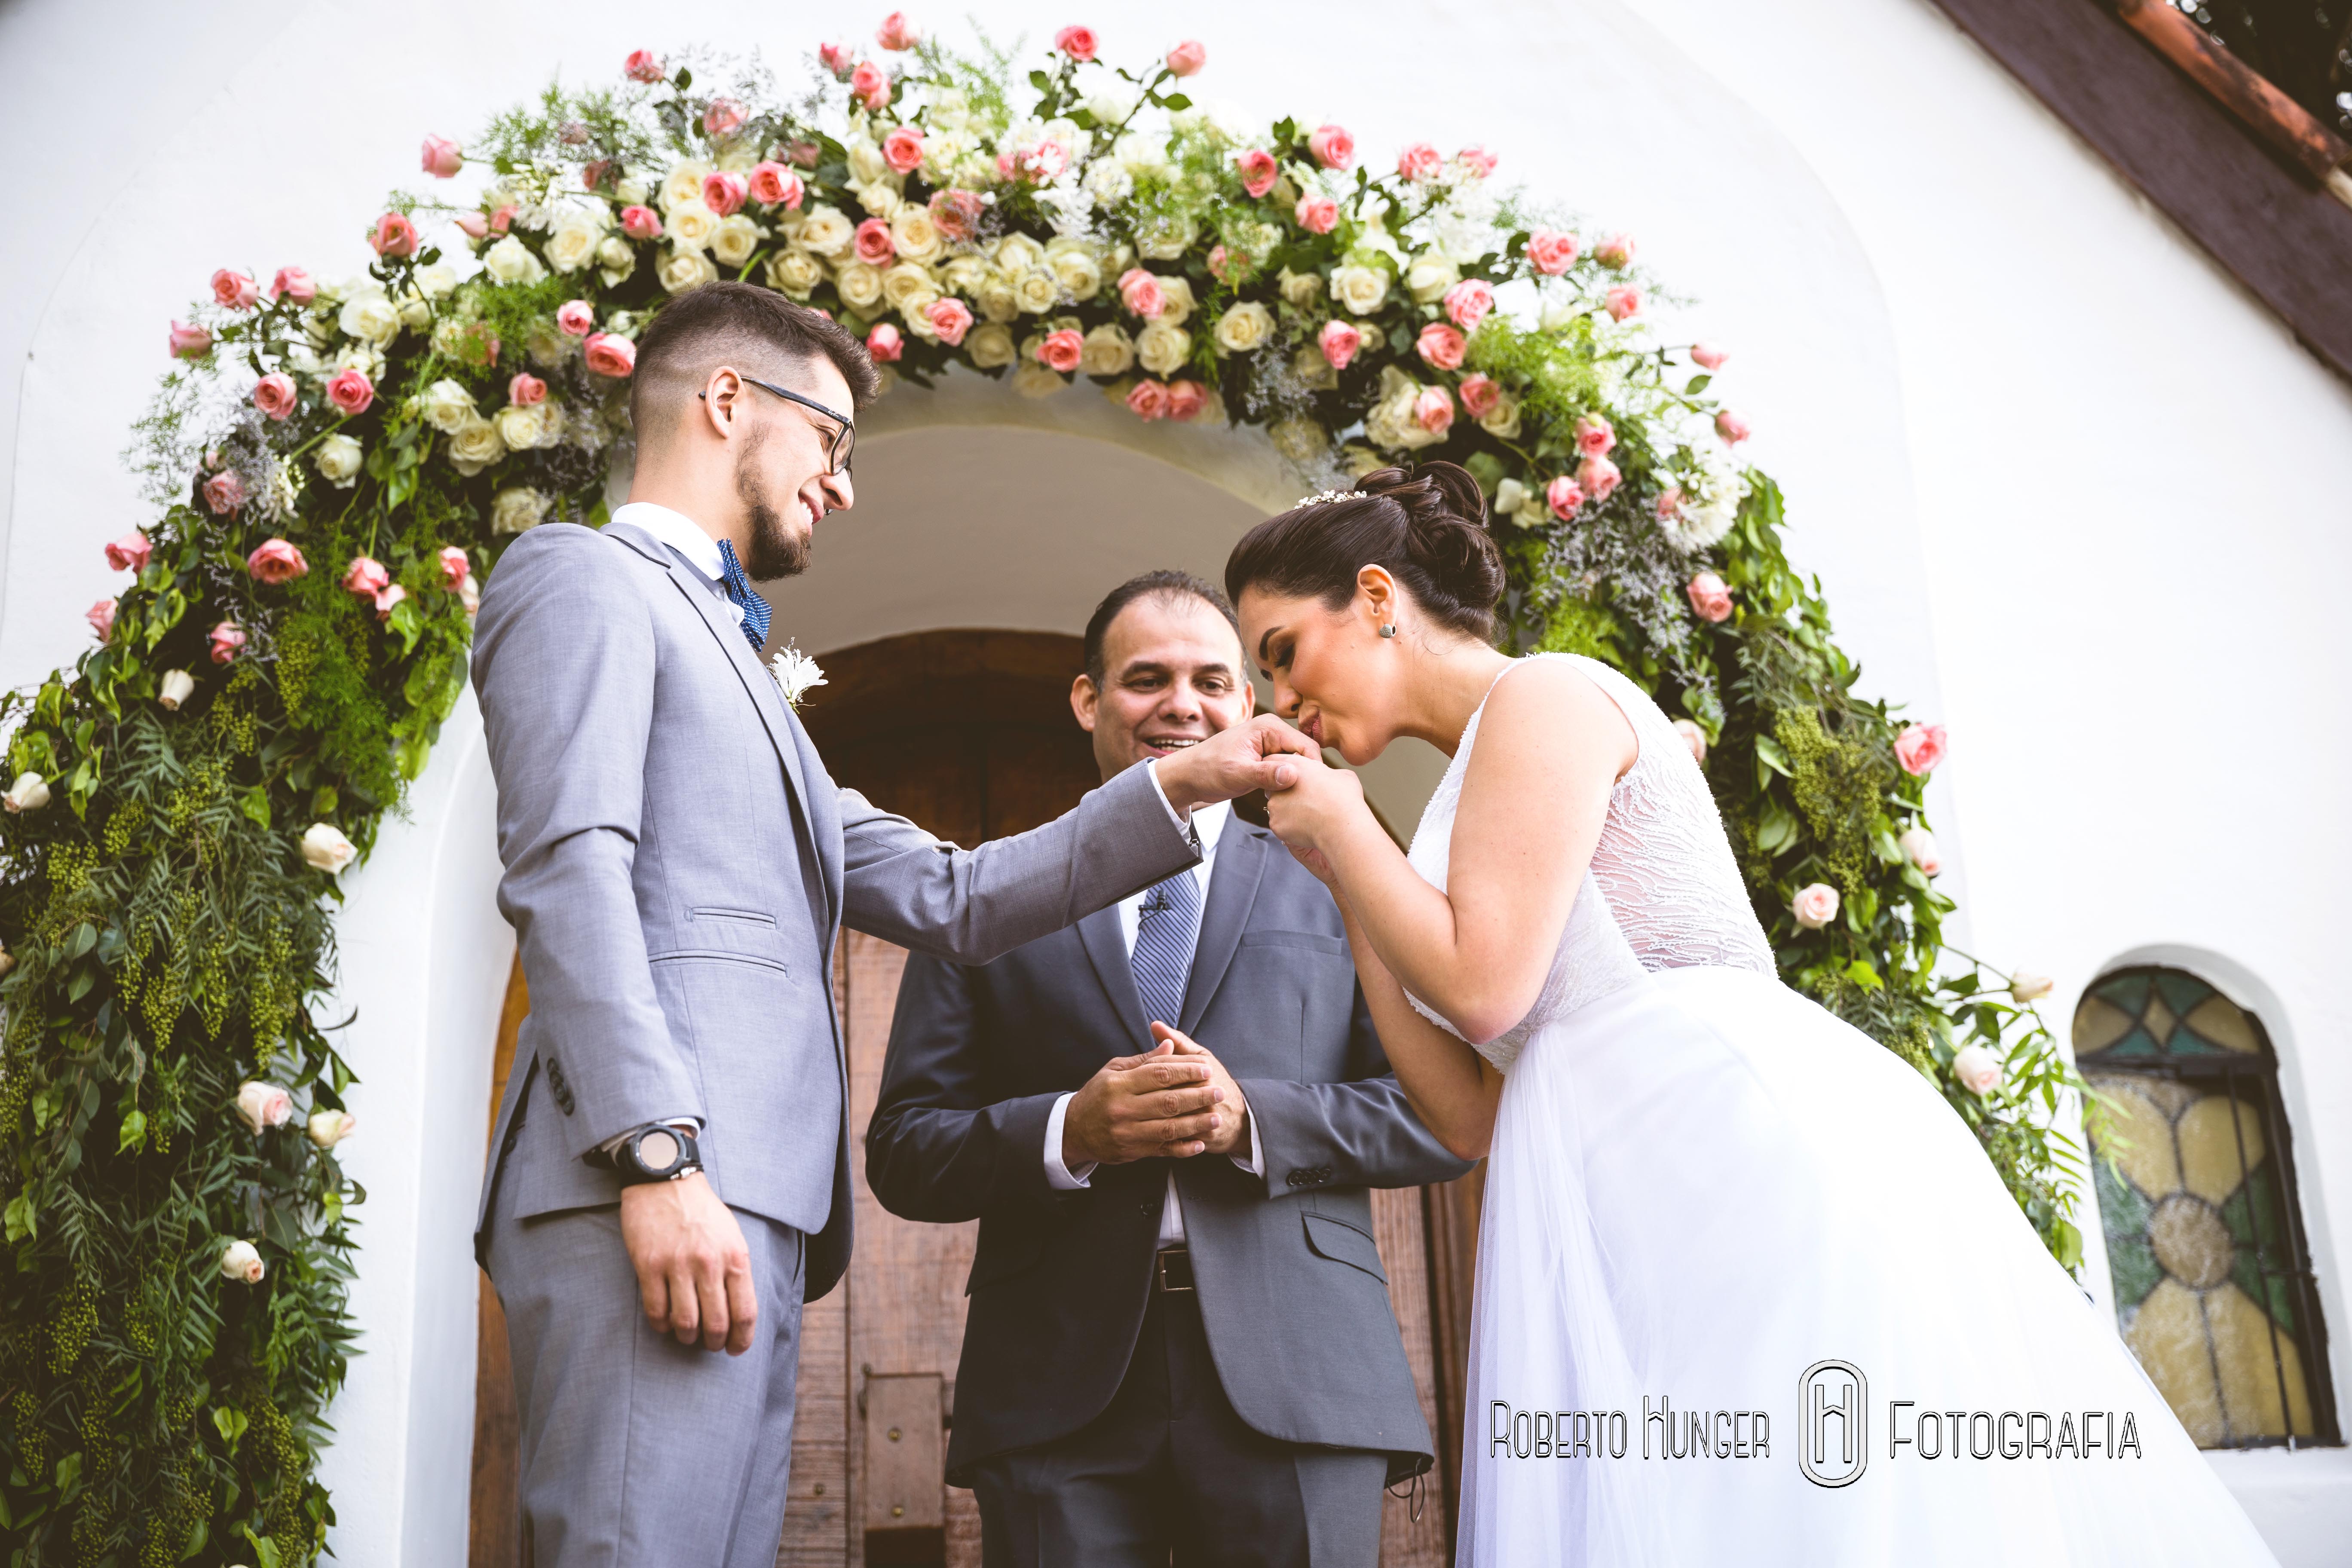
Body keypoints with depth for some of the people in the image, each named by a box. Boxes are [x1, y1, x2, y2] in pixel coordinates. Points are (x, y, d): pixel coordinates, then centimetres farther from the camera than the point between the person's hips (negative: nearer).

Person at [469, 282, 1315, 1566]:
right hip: (652, 1195, -9)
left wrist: (1179, 789, 18)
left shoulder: (726, 660, 32)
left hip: (739, 1212, 9)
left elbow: (945, 899, 24)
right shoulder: (582, 575, 5)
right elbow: (565, 873, -12)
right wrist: (658, 1159, -22)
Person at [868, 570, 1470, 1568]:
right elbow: (901, 1151, 8)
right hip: (1061, 1393, 0)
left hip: (1294, 1380, 0)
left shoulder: (1335, 887, 13)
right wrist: (1069, 1132, -10)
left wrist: (1254, 1119, -10)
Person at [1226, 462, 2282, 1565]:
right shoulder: (1479, 791, 25)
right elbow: (1469, 1114, 16)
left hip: (1741, 1134, -9)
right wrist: (1343, 879, 17)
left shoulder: (1545, 693, -1)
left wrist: (1340, 825, 1)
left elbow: (1481, 984, -15)